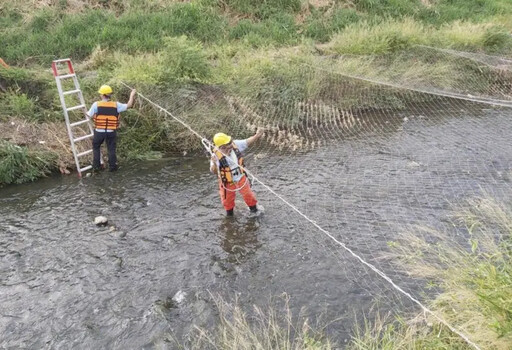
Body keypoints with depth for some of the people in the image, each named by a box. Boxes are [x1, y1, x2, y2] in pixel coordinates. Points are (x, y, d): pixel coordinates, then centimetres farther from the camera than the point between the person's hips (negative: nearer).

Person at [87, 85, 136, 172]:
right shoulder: (116, 105, -9)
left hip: (99, 131, -1)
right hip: (111, 132, 1)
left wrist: (86, 112, 18)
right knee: (111, 149, 15)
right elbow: (129, 105, -3)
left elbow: (89, 115, -5)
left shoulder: (96, 104, -12)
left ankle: (96, 165, 24)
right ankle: (112, 166, 19)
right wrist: (132, 95, 11)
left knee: (96, 147, 21)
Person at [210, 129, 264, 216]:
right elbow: (214, 171, -36)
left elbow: (248, 142, -12)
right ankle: (229, 213, 51)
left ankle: (254, 209, 48)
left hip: (241, 178, 3)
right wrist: (214, 164, -58)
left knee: (248, 194, 20)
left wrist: (256, 136, -29)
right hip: (228, 182, -3)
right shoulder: (216, 155, -32)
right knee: (228, 199, 20)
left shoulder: (235, 144, -22)